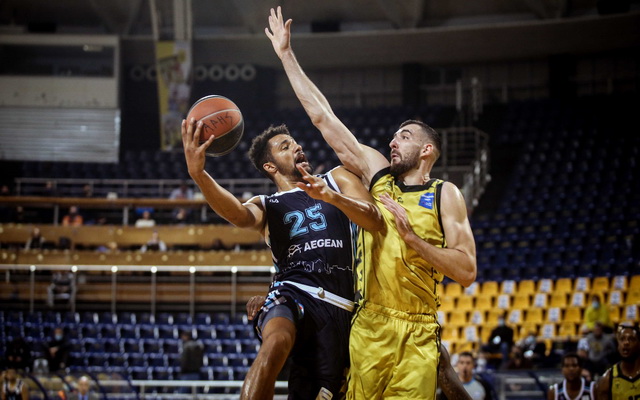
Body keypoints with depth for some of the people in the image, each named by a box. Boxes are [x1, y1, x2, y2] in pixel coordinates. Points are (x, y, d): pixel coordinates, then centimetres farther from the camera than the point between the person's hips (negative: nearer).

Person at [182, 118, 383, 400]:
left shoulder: (337, 180, 21)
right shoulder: (267, 207, 19)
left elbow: (375, 221, 4)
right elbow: (239, 215, -8)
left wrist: (331, 197, -15)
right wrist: (198, 173, -26)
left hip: (337, 307, 1)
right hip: (292, 294, -1)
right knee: (276, 341, -37)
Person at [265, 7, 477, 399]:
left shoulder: (445, 195, 5)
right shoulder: (376, 173, 15)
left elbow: (467, 271, -4)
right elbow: (322, 117, 15)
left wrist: (413, 239, -14)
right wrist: (287, 55, 16)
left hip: (417, 332, -2)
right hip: (368, 326, 3)